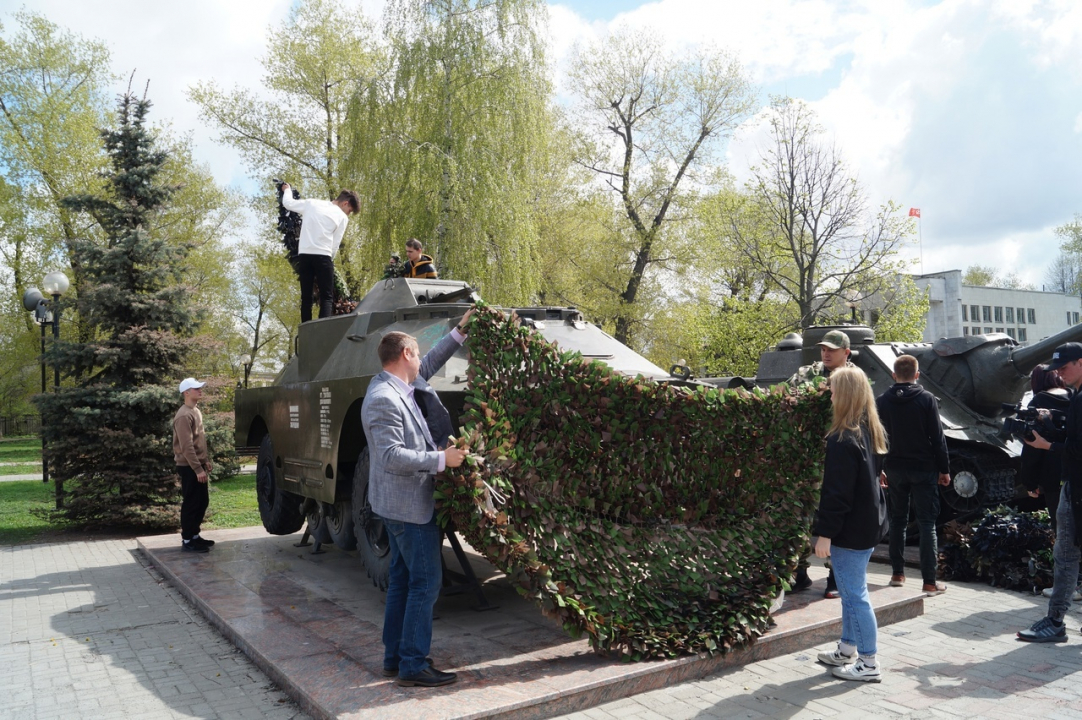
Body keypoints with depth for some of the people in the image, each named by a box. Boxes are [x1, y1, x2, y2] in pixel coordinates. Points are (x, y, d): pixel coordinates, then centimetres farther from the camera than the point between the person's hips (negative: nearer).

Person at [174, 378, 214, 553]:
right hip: (189, 467, -9)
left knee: (202, 501, 13)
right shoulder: (184, 416, -18)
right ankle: (187, 541, 5)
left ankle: (195, 535, 23)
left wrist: (206, 461, 17)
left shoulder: (196, 411, 13)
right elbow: (187, 446, -22)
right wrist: (198, 469, -22)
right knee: (191, 503, -3)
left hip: (198, 465, 9)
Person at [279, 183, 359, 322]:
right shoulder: (342, 217, 6)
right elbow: (335, 244, 4)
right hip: (323, 256, -4)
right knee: (327, 297, -1)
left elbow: (287, 203, 25)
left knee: (306, 297, 8)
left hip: (304, 255, 4)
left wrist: (287, 190, 44)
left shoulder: (311, 204, 16)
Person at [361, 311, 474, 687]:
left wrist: (459, 332, 20)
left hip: (402, 503, 10)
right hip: (408, 504, -10)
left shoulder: (401, 386, 8)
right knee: (426, 582, -4)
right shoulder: (383, 400, -21)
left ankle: (394, 658, 24)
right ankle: (413, 665, 3)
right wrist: (441, 460, -23)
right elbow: (392, 457, -26)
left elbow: (430, 364, 24)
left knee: (402, 580, 15)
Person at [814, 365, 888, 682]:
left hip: (850, 529, -10)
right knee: (851, 591, 20)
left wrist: (825, 533, -17)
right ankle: (847, 651, 32)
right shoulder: (872, 432, 8)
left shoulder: (843, 439, -21)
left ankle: (868, 663, 11)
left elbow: (836, 492, -22)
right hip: (869, 523, 10)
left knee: (855, 594, 1)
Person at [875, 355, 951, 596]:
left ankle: (898, 574, 19)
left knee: (898, 520, 15)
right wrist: (944, 469, 0)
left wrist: (878, 469, 11)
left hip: (895, 468, 3)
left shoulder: (882, 401, -1)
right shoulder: (927, 399, -8)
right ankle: (930, 582, 2)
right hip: (923, 468, -3)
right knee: (927, 523, 1)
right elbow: (937, 437, -8)